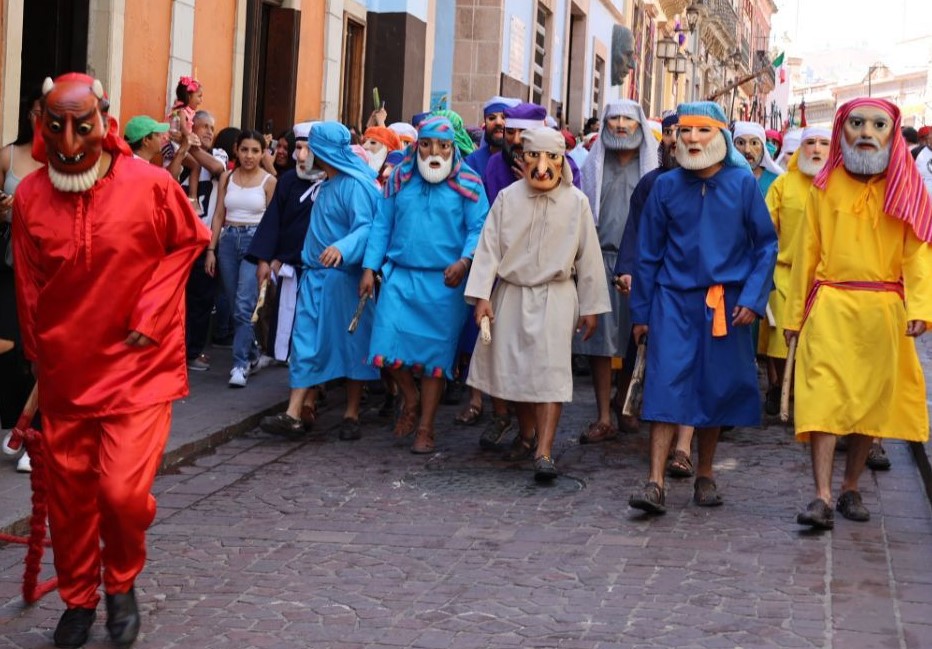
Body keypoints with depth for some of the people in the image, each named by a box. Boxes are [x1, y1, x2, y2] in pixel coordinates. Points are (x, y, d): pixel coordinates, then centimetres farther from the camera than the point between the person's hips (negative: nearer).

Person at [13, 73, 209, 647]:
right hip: (64, 372, 3)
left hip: (137, 367, -3)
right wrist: (38, 356, 12)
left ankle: (123, 583, 17)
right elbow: (29, 288, 6)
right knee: (69, 494, 9)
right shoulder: (30, 195, -4)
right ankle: (79, 598, 31)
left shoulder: (150, 184, -12)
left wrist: (150, 312, -6)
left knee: (124, 490, -12)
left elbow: (190, 240, 3)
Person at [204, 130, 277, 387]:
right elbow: (219, 215, 10)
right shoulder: (227, 177, 8)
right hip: (228, 240, 4)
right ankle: (251, 355, 25)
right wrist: (211, 249, 3)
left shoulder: (269, 181, -1)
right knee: (235, 305, 9)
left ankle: (241, 364, -9)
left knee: (243, 306, -14)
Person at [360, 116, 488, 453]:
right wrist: (370, 267, 2)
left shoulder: (467, 184, 1)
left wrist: (464, 261, -22)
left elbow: (478, 230, -5)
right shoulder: (399, 180, 8)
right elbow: (382, 226, 10)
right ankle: (411, 399, 23)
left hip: (444, 282, -2)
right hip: (400, 276, 2)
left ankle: (426, 428, 16)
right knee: (387, 347, -7)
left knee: (435, 354, 3)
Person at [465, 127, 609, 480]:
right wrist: (482, 295, -8)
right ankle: (526, 435, 32)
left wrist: (591, 306, 4)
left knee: (550, 369, -11)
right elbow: (489, 247, -1)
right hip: (511, 293, 2)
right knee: (515, 367, 10)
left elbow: (588, 256, 2)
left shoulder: (576, 202, -4)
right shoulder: (508, 198, -2)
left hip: (556, 297, -2)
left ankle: (544, 452, -14)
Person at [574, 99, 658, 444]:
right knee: (599, 339, -3)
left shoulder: (649, 166, 6)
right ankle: (603, 418, 0)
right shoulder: (595, 164, 11)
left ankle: (623, 401, 23)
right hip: (600, 258, 1)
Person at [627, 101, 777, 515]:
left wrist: (752, 298, -7)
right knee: (666, 383, -10)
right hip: (674, 299, 0)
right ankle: (655, 483, -14)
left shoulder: (742, 184, -1)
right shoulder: (666, 186, 2)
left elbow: (766, 245, 3)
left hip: (725, 304, 0)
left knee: (716, 388, 8)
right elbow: (648, 253, 8)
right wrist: (641, 313, 7)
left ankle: (704, 475, 24)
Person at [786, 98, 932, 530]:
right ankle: (822, 498, -14)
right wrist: (795, 314, 7)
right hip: (830, 306, -1)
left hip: (883, 311, 1)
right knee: (823, 397, -11)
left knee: (871, 401, 7)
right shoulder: (825, 186, 5)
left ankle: (851, 489, 22)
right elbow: (806, 251, 7)